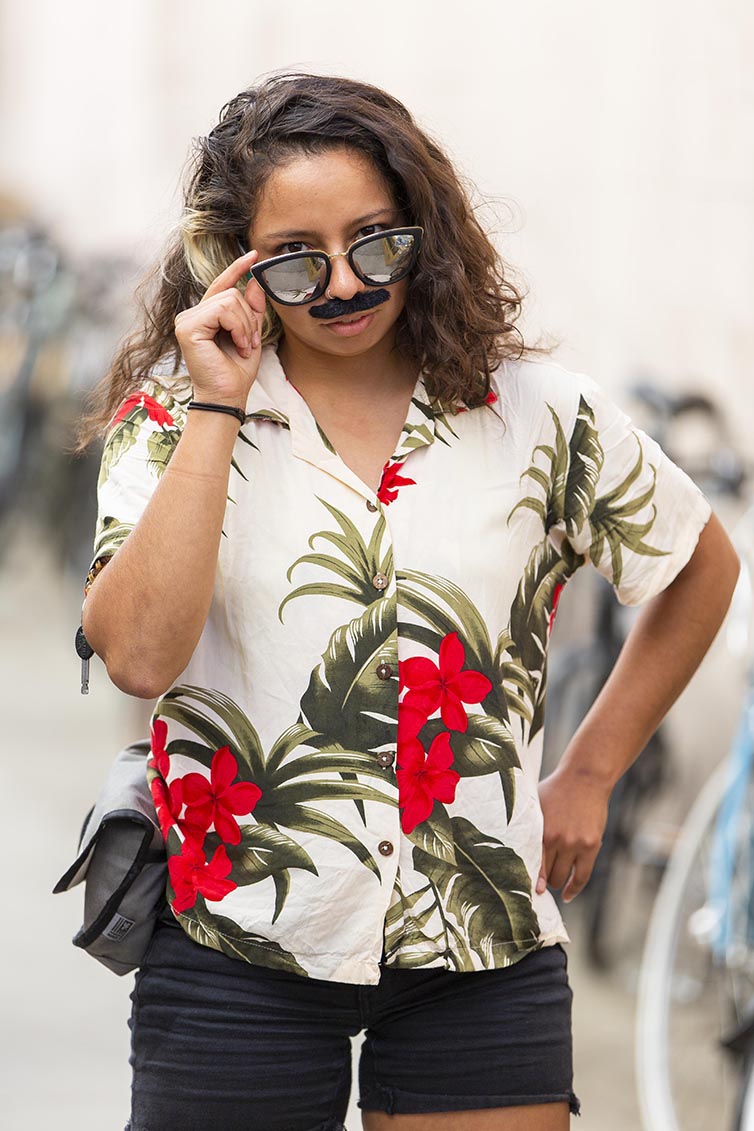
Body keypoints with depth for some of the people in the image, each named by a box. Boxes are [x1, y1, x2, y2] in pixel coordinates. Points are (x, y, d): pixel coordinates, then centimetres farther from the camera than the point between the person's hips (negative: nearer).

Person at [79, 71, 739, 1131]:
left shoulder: (539, 413, 2)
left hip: (484, 951, 1)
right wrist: (218, 411, -15)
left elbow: (701, 566, 19)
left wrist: (589, 775, 14)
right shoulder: (175, 416, -1)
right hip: (242, 942, -1)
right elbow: (138, 655, -17)